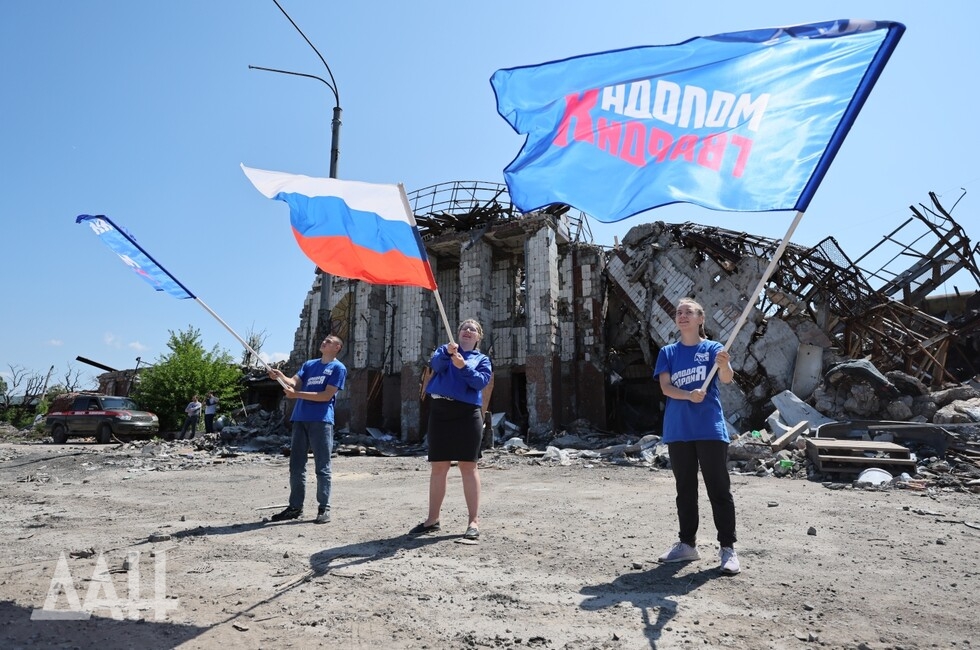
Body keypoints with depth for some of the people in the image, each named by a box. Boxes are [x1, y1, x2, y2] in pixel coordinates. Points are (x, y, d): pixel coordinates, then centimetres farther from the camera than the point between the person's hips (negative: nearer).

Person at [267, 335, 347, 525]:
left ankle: (324, 508, 6)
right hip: (300, 419, 6)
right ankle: (295, 507, 17)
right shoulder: (309, 364, 19)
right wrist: (280, 376, -16)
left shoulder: (338, 368, -1)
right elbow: (293, 382, 5)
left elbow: (327, 395, -10)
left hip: (321, 421, -6)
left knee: (322, 468, -2)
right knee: (296, 466, 9)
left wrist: (297, 394, -15)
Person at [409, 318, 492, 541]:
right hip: (440, 412, 2)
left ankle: (474, 521, 3)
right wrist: (447, 352, -27)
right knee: (438, 467, 7)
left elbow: (481, 382, -7)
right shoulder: (445, 349, 15)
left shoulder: (482, 359, 11)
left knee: (468, 467, -3)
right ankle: (433, 519, 17)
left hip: (467, 414, -2)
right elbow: (436, 365, -8)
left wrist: (463, 366, -21)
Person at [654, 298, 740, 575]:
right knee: (685, 490, 13)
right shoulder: (668, 352, 9)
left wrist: (724, 365, -40)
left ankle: (728, 549, 9)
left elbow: (727, 378, -16)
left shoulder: (713, 348, 1)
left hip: (710, 429, -3)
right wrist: (688, 395, -22)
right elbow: (665, 386, -3)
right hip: (678, 431, 3)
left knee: (719, 489, 0)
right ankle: (687, 544, 25)